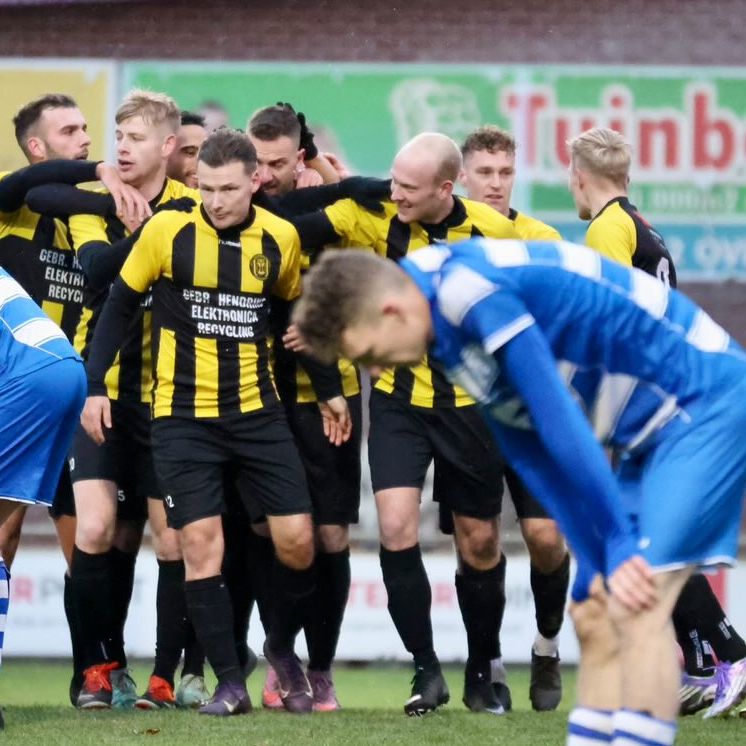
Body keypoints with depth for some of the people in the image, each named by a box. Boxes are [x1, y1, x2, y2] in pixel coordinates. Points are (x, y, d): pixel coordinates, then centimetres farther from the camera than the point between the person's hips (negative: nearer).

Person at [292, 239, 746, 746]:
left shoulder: (472, 293, -23)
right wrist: (597, 565, 8)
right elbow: (536, 460, 12)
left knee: (636, 608, -19)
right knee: (596, 617, 8)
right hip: (656, 428, 10)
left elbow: (559, 420, -24)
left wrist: (619, 544, -20)